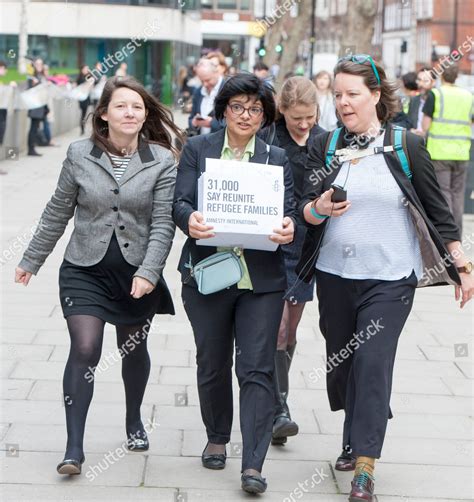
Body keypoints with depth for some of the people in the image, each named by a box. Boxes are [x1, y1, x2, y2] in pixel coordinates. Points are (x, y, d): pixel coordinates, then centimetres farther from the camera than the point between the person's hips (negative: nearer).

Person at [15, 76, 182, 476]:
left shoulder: (163, 161, -6)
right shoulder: (79, 155, -2)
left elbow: (163, 223, -10)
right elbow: (57, 213, 7)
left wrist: (148, 272, -21)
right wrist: (32, 260, 12)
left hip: (137, 273, 1)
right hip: (85, 269, 0)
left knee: (134, 350, 17)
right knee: (85, 350, -13)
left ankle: (134, 421, 42)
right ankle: (74, 446, -8)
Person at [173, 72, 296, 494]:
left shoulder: (276, 158, 9)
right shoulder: (197, 149, 6)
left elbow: (286, 209, 2)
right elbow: (181, 202, -2)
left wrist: (288, 227, -22)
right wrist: (190, 219, -25)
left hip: (262, 279, 0)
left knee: (257, 368, -6)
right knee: (213, 364, 13)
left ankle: (253, 464, -6)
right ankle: (217, 439, 34)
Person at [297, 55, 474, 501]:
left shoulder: (406, 146, -2)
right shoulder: (325, 146, 4)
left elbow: (436, 209, 4)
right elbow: (305, 209, 1)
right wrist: (319, 208, -22)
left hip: (389, 279, -3)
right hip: (334, 275, 4)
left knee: (373, 363, -11)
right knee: (342, 362, 11)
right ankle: (356, 439, 31)